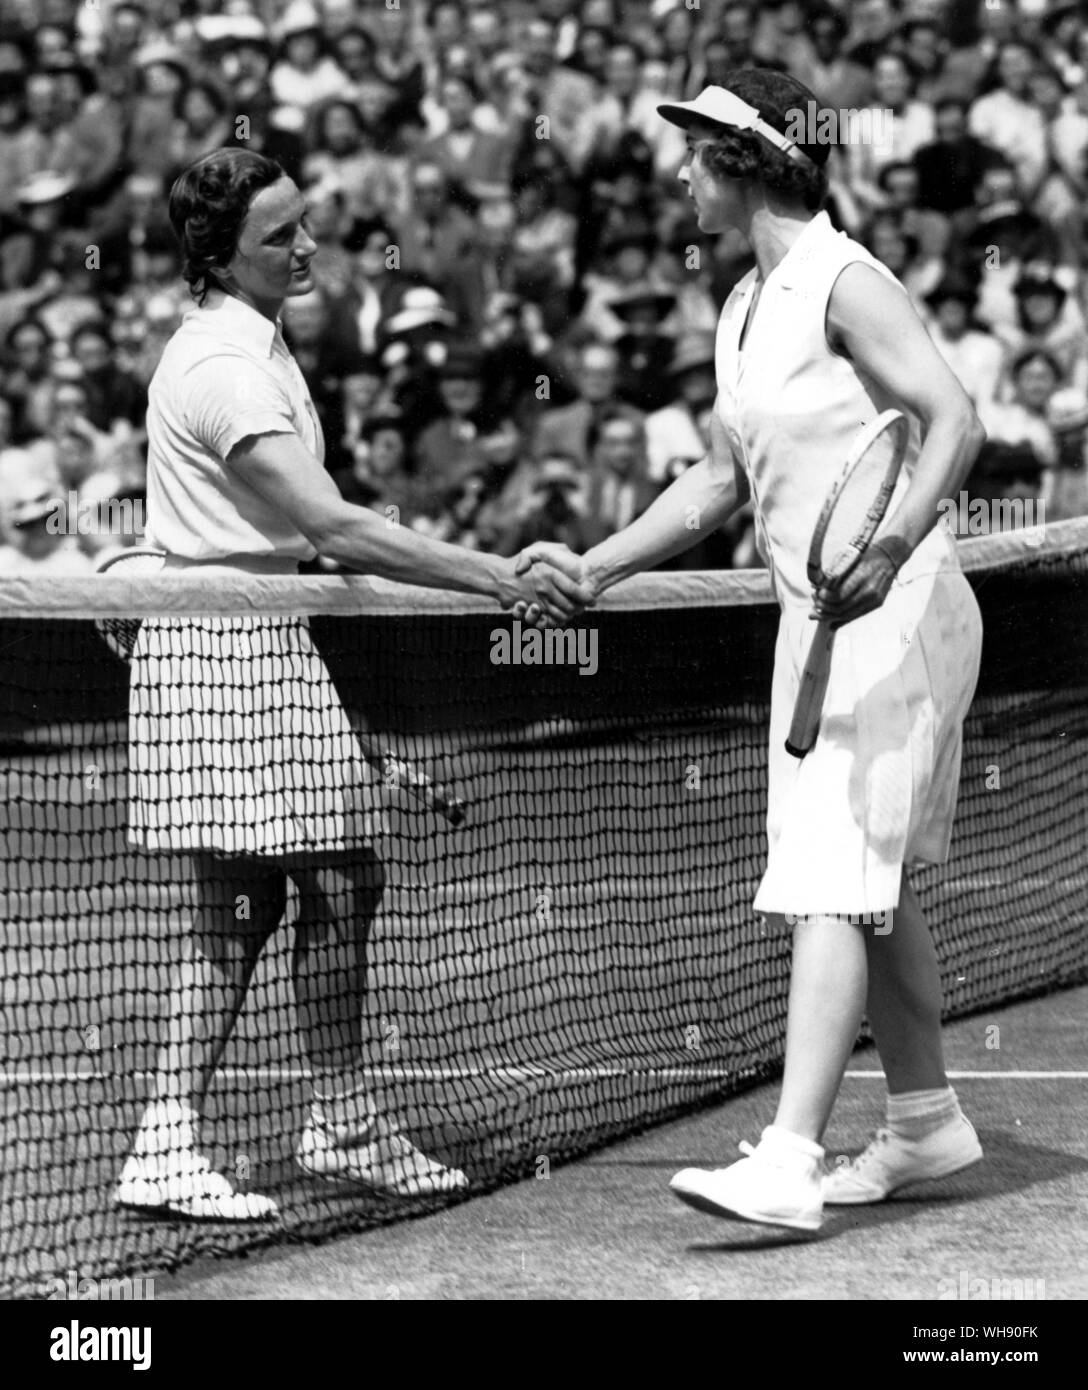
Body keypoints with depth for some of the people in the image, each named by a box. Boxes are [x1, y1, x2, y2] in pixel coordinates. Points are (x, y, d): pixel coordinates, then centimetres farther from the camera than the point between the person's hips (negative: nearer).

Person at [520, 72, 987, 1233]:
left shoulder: (844, 282, -13)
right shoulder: (747, 307, 14)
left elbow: (953, 419, -22)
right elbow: (720, 479, 21)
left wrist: (894, 541, -36)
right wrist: (595, 569, 15)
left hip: (893, 615, -9)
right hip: (819, 621, 9)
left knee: (832, 890, -15)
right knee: (869, 892, 16)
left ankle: (786, 1166, -21)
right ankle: (925, 1119, 29)